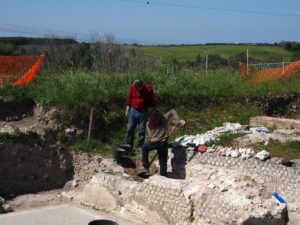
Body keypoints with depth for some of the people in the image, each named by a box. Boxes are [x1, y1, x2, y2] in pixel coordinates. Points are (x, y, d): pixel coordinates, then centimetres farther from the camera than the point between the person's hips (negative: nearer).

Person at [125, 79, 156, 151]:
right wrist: (127, 109, 9)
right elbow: (129, 98, 9)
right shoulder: (132, 87, -5)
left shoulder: (148, 89, -13)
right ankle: (129, 146, 14)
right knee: (130, 129, 4)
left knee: (142, 130, 4)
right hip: (133, 111, 3)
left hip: (143, 112, -3)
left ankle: (140, 147, 14)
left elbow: (152, 102, -4)